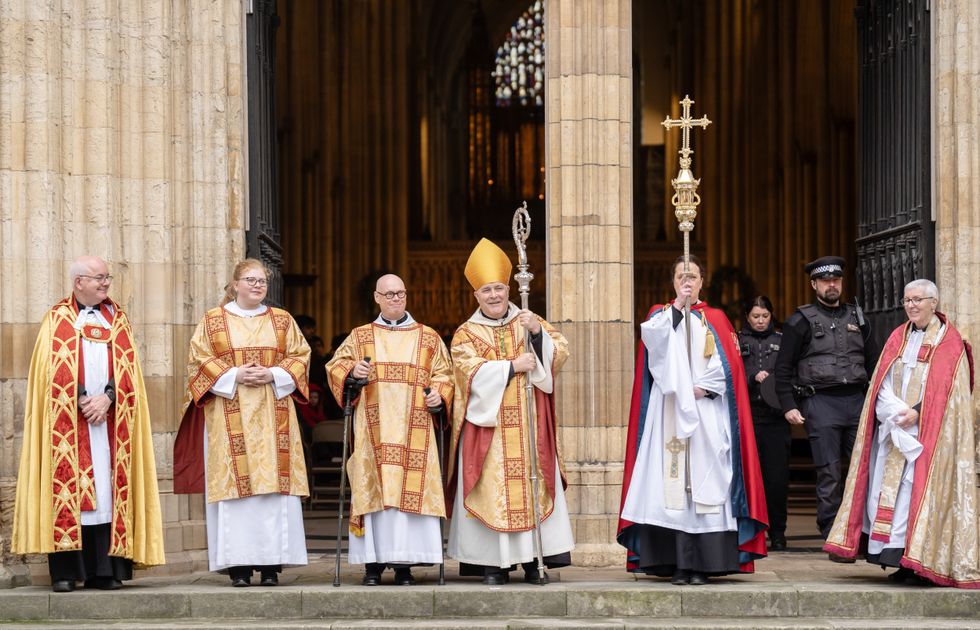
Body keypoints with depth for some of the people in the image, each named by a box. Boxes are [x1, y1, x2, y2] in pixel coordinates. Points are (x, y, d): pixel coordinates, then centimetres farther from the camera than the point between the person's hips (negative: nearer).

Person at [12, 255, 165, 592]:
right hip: (68, 419, -3)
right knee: (67, 487, -8)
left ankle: (104, 570, -1)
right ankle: (65, 571, -6)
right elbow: (55, 368, -2)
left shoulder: (118, 319, 15)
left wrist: (107, 398, -8)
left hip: (110, 416, 3)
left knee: (108, 489, -3)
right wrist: (82, 400, -12)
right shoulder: (57, 319, 6)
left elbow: (127, 366, 8)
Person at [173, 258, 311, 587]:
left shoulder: (282, 320, 13)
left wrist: (273, 374, -8)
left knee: (274, 483, -4)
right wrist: (234, 375, -12)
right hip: (229, 416, -2)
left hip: (272, 415, 2)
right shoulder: (213, 320, 7)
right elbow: (199, 361, 1)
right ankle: (238, 565, -4)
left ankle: (271, 563, 0)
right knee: (234, 486, -7)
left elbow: (300, 357, 9)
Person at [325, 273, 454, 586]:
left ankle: (404, 563, -2)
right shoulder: (360, 336, 13)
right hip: (374, 428, 0)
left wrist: (439, 394, -7)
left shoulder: (428, 337, 12)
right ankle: (373, 563, -1)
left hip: (414, 428, 0)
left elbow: (444, 373, 13)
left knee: (411, 488, -6)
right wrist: (352, 371, -9)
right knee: (373, 488, -5)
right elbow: (336, 365, 12)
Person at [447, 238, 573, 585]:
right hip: (488, 425, -2)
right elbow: (472, 372, -9)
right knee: (492, 488, -6)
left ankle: (533, 560, 0)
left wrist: (538, 333, -16)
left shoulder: (529, 322, 13)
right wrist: (512, 366, -14)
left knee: (532, 485, -3)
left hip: (528, 425, 2)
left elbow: (560, 352, 0)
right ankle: (494, 563, -2)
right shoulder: (466, 334, 7)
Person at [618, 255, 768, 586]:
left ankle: (702, 563, -9)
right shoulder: (660, 314, 16)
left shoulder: (715, 319, 15)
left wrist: (702, 388, -10)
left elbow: (727, 363, 3)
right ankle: (677, 562, -8)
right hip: (668, 411, 0)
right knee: (671, 483, -8)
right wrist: (677, 307, -11)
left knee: (704, 482, -8)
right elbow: (652, 338, -7)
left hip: (706, 409, 0)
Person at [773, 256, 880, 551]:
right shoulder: (801, 321, 3)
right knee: (829, 474, -4)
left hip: (856, 400, 4)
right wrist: (788, 406, -7)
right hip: (820, 403, -4)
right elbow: (783, 368, 2)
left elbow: (874, 361, 20)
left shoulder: (856, 317, 16)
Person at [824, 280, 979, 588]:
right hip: (893, 431, 5)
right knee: (887, 489, 0)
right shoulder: (897, 337, 13)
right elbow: (881, 384, 6)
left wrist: (917, 413, -17)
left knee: (918, 489, -12)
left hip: (928, 433, -5)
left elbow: (950, 393, -8)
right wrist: (900, 411, -11)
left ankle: (922, 564, -9)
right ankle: (903, 562, 4)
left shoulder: (950, 343, -1)